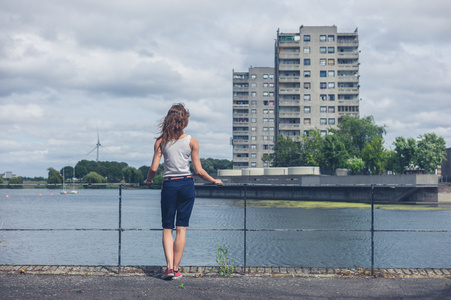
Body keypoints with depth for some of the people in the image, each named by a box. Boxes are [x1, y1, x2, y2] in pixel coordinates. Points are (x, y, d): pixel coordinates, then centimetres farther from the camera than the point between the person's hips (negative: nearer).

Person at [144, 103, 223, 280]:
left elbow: (154, 168, -3)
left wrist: (149, 181, 17)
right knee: (181, 228, 4)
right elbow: (199, 171, -2)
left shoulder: (161, 141, 0)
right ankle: (176, 269, 4)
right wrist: (214, 181, 14)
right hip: (186, 184, 0)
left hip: (169, 185, 0)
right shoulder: (191, 141, -1)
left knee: (167, 228, 7)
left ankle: (169, 267, -6)